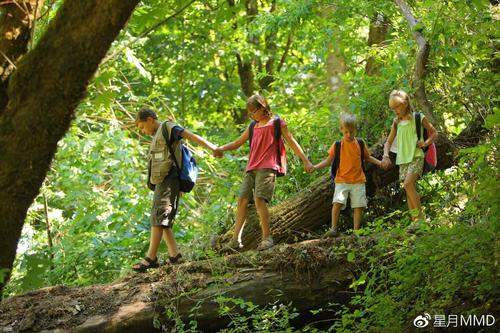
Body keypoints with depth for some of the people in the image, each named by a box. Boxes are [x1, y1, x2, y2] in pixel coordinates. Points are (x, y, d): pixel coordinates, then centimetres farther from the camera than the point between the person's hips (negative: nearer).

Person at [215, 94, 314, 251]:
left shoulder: (277, 123, 6)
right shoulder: (253, 127, 22)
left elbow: (292, 142, 6)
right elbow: (237, 143, 24)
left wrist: (306, 161, 1)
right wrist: (220, 148, 6)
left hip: (267, 168, -6)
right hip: (252, 169, 6)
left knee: (259, 199, -21)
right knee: (242, 200, -4)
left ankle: (267, 237, -15)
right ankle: (236, 239, -4)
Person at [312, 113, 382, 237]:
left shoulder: (360, 143, 6)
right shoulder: (337, 145, 1)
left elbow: (367, 157, 20)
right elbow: (328, 160, 5)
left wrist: (379, 162, 8)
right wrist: (315, 167, -6)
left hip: (358, 180, 2)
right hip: (342, 180, -2)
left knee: (358, 206, 0)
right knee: (337, 202, -18)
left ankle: (356, 230, 8)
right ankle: (334, 229, -13)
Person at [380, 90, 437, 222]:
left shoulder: (418, 118, 1)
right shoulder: (396, 123, 14)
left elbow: (434, 133, 9)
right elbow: (389, 142, 17)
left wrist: (425, 143, -9)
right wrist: (386, 156, -1)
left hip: (416, 157, -5)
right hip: (403, 159, 5)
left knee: (408, 184, -24)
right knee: (410, 191, 2)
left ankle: (420, 216, -20)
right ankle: (415, 221, 3)